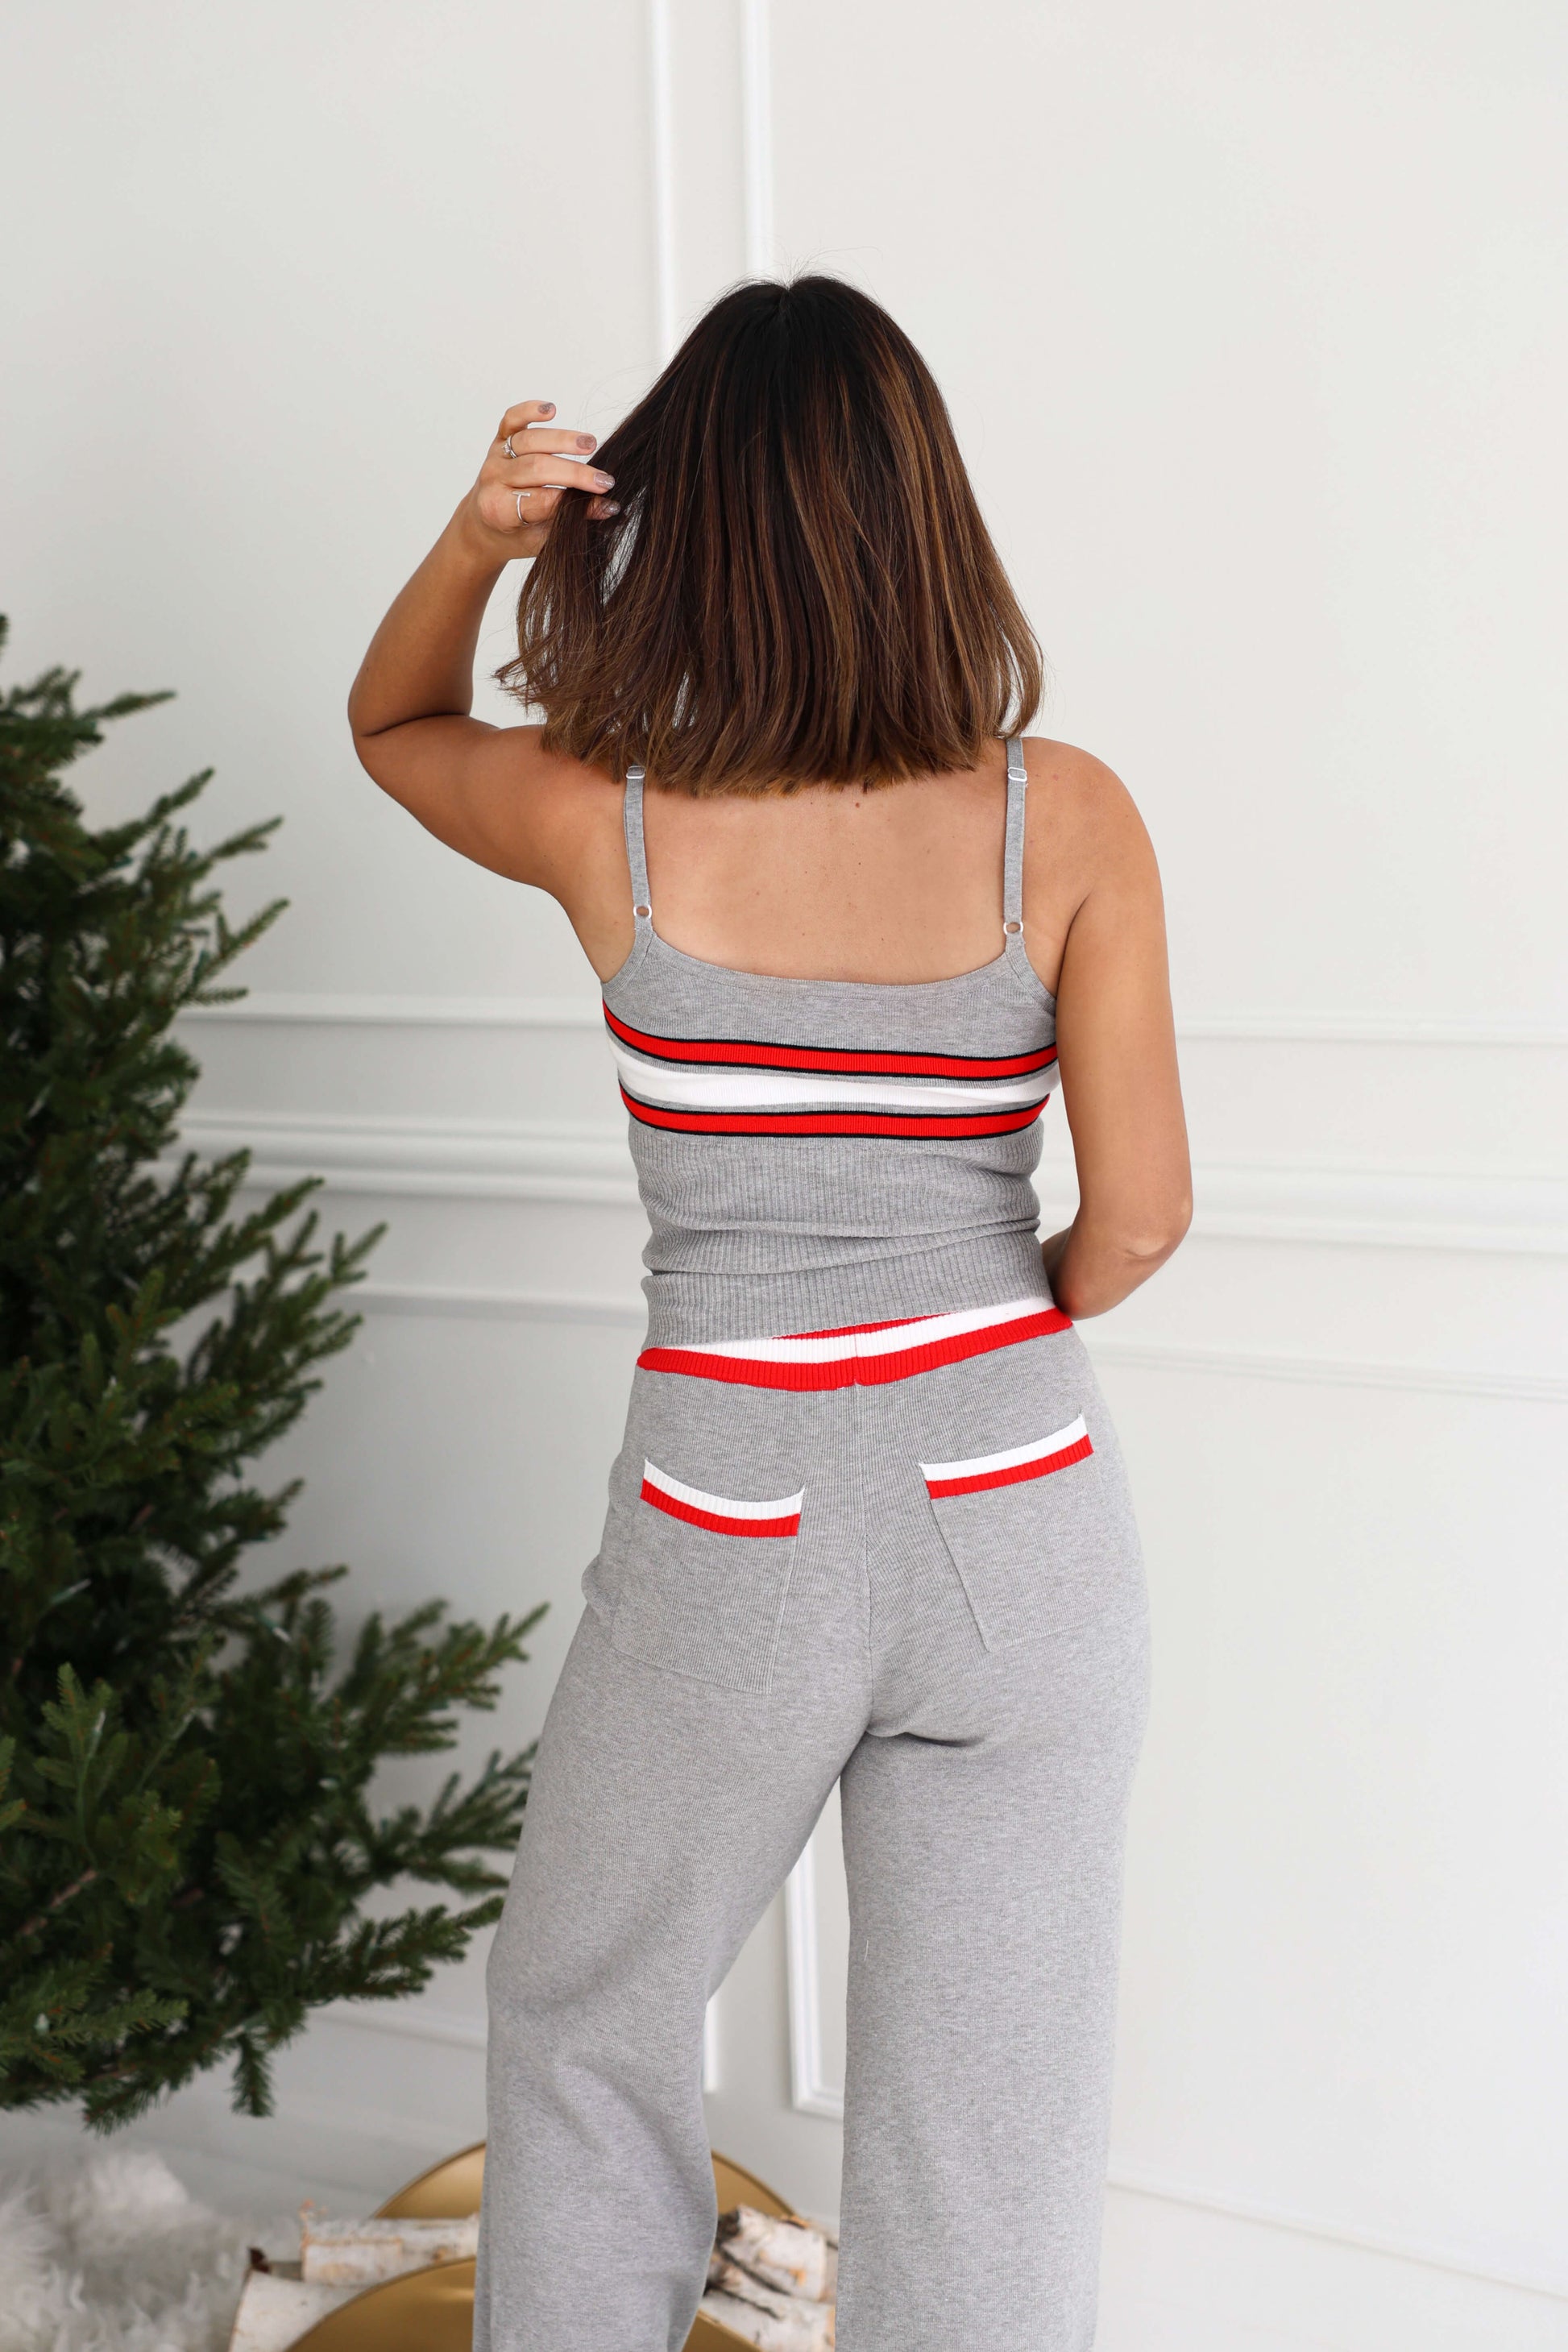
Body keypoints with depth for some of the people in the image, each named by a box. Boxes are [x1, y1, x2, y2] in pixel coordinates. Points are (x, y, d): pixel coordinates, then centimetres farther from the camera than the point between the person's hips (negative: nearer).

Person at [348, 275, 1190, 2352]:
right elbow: (1140, 1214, -8)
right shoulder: (1070, 821, -9)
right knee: (988, 2125, 14)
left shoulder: (608, 828, -10)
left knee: (589, 2025, 25)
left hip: (734, 1538, -1)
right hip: (1021, 1527, 1)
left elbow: (388, 728, 12)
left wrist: (474, 543, -7)